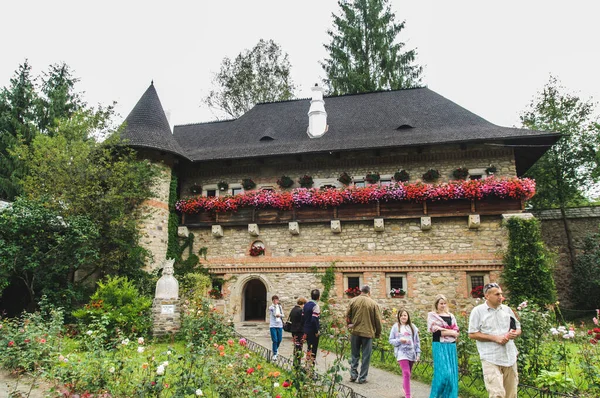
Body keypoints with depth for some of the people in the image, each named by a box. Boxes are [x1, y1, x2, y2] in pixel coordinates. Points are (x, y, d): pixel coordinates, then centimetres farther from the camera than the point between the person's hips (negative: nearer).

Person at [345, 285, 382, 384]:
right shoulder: (373, 303, -4)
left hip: (355, 331, 2)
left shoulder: (353, 301, 0)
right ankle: (362, 378, 11)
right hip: (368, 333, -2)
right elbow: (378, 321, -1)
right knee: (366, 356, 8)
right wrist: (378, 334, 10)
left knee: (355, 355, 15)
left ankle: (353, 375, 14)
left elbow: (347, 316, 4)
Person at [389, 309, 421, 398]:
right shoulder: (395, 327, 1)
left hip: (411, 353, 3)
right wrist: (399, 340, -14)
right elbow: (391, 340, 3)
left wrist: (418, 353, 5)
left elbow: (417, 341, 10)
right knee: (406, 373, -12)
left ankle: (404, 388, 35)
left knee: (407, 373, 11)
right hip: (402, 353, -3)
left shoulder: (413, 327, 7)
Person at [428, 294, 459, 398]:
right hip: (440, 346, -5)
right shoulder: (432, 315, 0)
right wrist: (450, 332, -7)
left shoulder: (451, 316, 15)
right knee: (444, 373, -12)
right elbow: (436, 332, -11)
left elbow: (456, 332, 5)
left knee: (452, 373, 4)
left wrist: (442, 329, -8)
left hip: (451, 346, 5)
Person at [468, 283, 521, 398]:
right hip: (491, 359, -5)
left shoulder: (507, 309, 10)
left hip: (510, 357, 6)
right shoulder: (478, 311, -5)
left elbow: (518, 328, 20)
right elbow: (472, 334, -8)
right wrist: (495, 338, -15)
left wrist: (515, 333, -4)